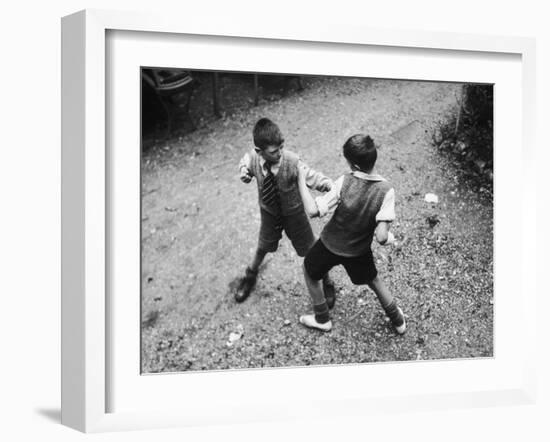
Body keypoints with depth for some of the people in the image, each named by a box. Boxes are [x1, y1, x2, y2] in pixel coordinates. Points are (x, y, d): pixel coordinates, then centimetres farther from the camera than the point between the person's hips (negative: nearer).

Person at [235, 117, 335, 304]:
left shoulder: (291, 161, -33)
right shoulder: (253, 158, -24)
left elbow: (312, 177, -28)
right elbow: (245, 162, 1)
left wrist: (334, 186, -44)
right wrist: (244, 171, -21)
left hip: (293, 212, -2)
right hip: (268, 211, 3)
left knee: (310, 250, 13)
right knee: (263, 247, 26)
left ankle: (326, 283, 40)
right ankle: (250, 276, 56)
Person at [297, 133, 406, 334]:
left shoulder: (344, 183, -31)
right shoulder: (385, 191, -26)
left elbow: (313, 210, -28)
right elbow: (381, 237, -30)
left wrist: (301, 181, -17)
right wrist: (389, 237, -7)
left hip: (330, 244, -2)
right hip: (359, 250, 2)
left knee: (309, 271, 29)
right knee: (373, 280, 30)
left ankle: (322, 319, 43)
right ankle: (398, 321, 47)